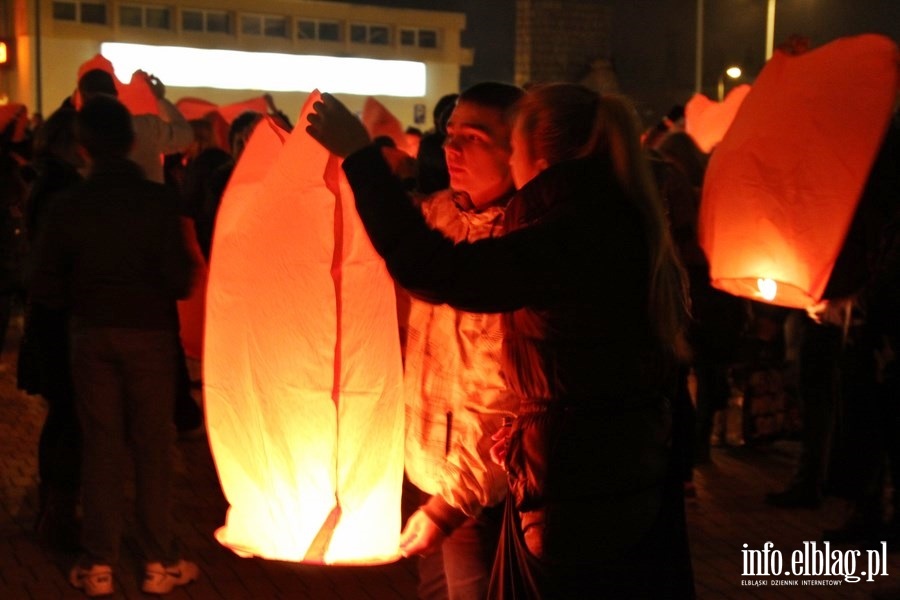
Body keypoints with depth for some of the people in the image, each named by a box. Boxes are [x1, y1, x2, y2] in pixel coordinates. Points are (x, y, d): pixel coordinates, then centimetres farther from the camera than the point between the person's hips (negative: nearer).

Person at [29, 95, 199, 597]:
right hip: (151, 333, -2)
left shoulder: (67, 206, -5)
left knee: (100, 446, 10)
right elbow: (179, 279, -16)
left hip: (92, 335, 2)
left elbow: (47, 288, -3)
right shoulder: (159, 200, -13)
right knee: (153, 445, 7)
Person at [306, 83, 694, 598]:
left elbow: (437, 272, -30)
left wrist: (358, 154, -26)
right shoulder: (625, 223, 4)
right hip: (629, 469, 9)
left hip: (580, 484, -9)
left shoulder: (574, 233, -23)